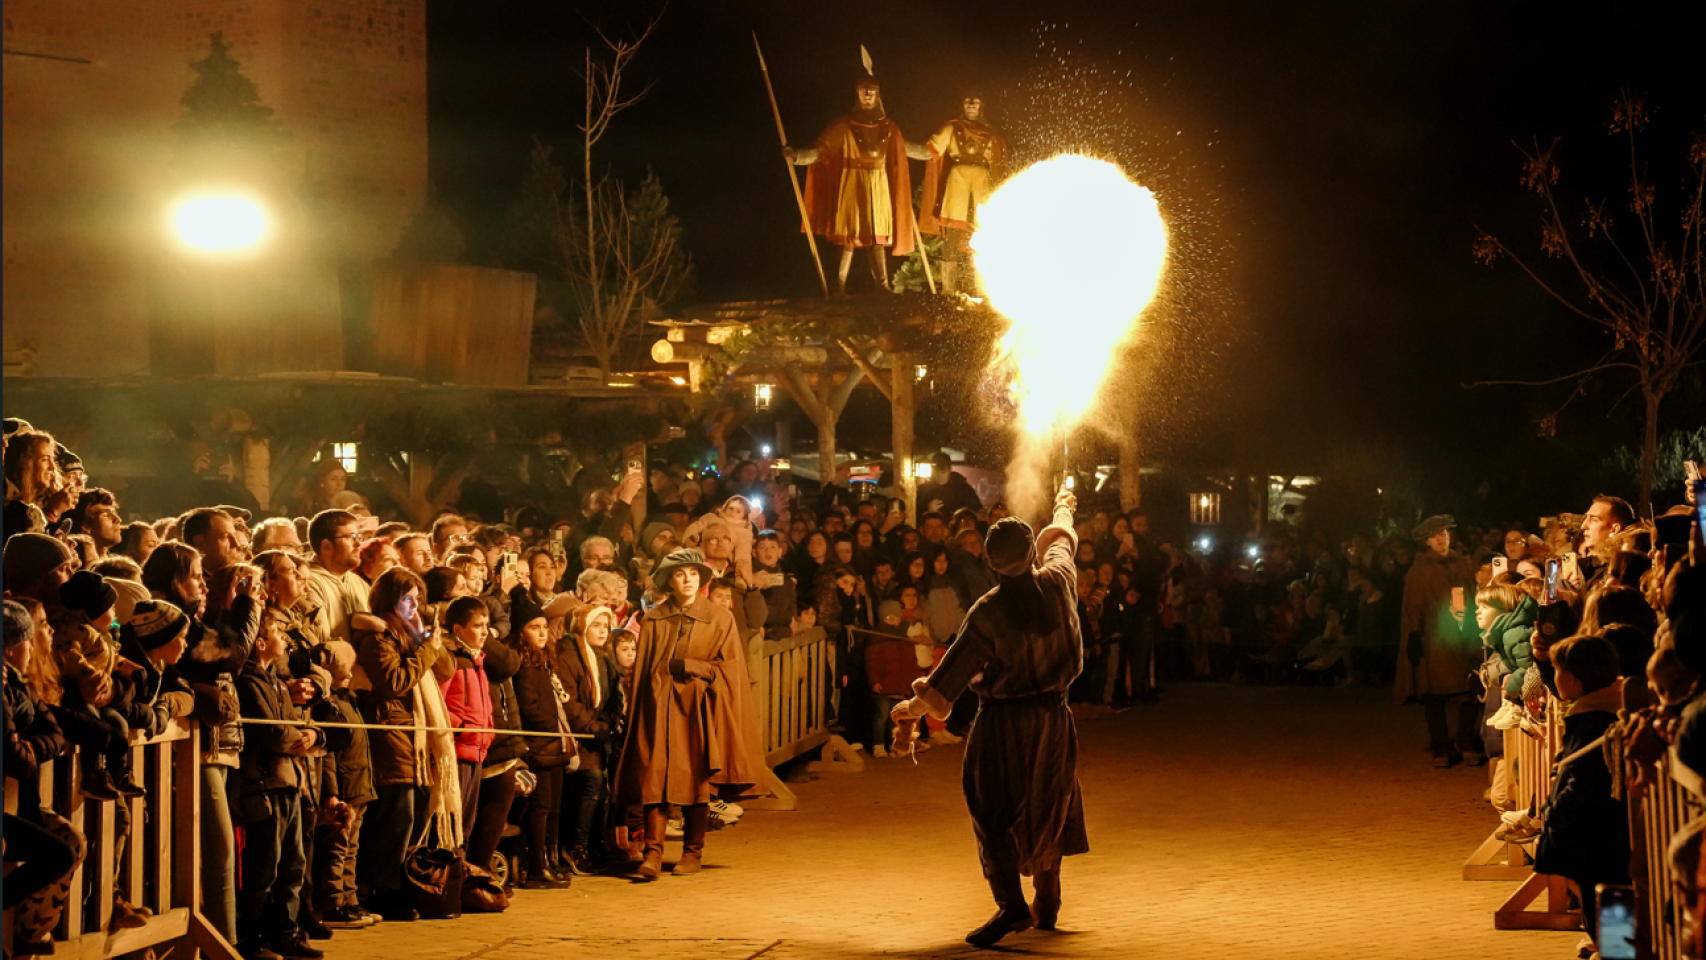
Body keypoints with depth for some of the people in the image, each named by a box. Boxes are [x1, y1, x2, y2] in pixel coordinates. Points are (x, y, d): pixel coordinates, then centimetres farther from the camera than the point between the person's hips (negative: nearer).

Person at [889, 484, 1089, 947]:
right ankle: (1047, 903, 29)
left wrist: (910, 710, 1)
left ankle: (1010, 903, -15)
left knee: (995, 811, -1)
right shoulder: (1058, 582, -8)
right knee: (1046, 808, 18)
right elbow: (1061, 539, 17)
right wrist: (1064, 507, 38)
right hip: (1053, 717, 5)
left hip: (1003, 722, -5)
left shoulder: (988, 613, -18)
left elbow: (949, 677, -13)